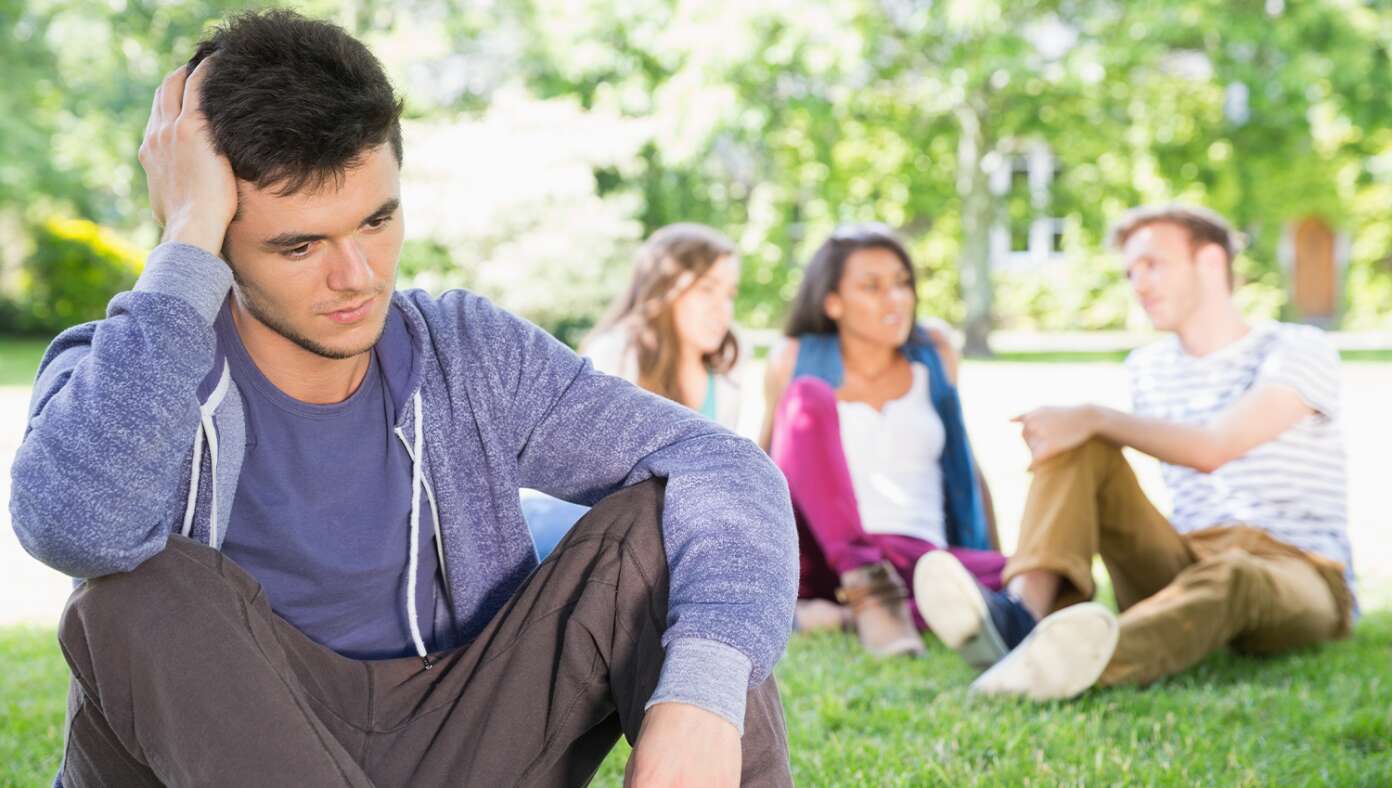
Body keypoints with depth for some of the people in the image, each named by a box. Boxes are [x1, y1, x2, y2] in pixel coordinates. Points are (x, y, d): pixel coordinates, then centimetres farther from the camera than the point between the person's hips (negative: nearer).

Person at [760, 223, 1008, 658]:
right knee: (808, 396, -24)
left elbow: (964, 466, 17)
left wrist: (999, 561, 12)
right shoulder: (797, 361, 5)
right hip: (818, 555, -2)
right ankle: (866, 589, -36)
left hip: (919, 556, 2)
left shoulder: (933, 354, 12)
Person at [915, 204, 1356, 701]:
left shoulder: (1299, 350, -3)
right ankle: (1025, 611, -42)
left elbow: (1213, 448, -20)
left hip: (1298, 574, -5)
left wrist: (1095, 419, -29)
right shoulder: (1148, 368, 17)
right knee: (1082, 448, -14)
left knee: (1230, 577, -41)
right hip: (1189, 562, 5)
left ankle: (1058, 665, -71)